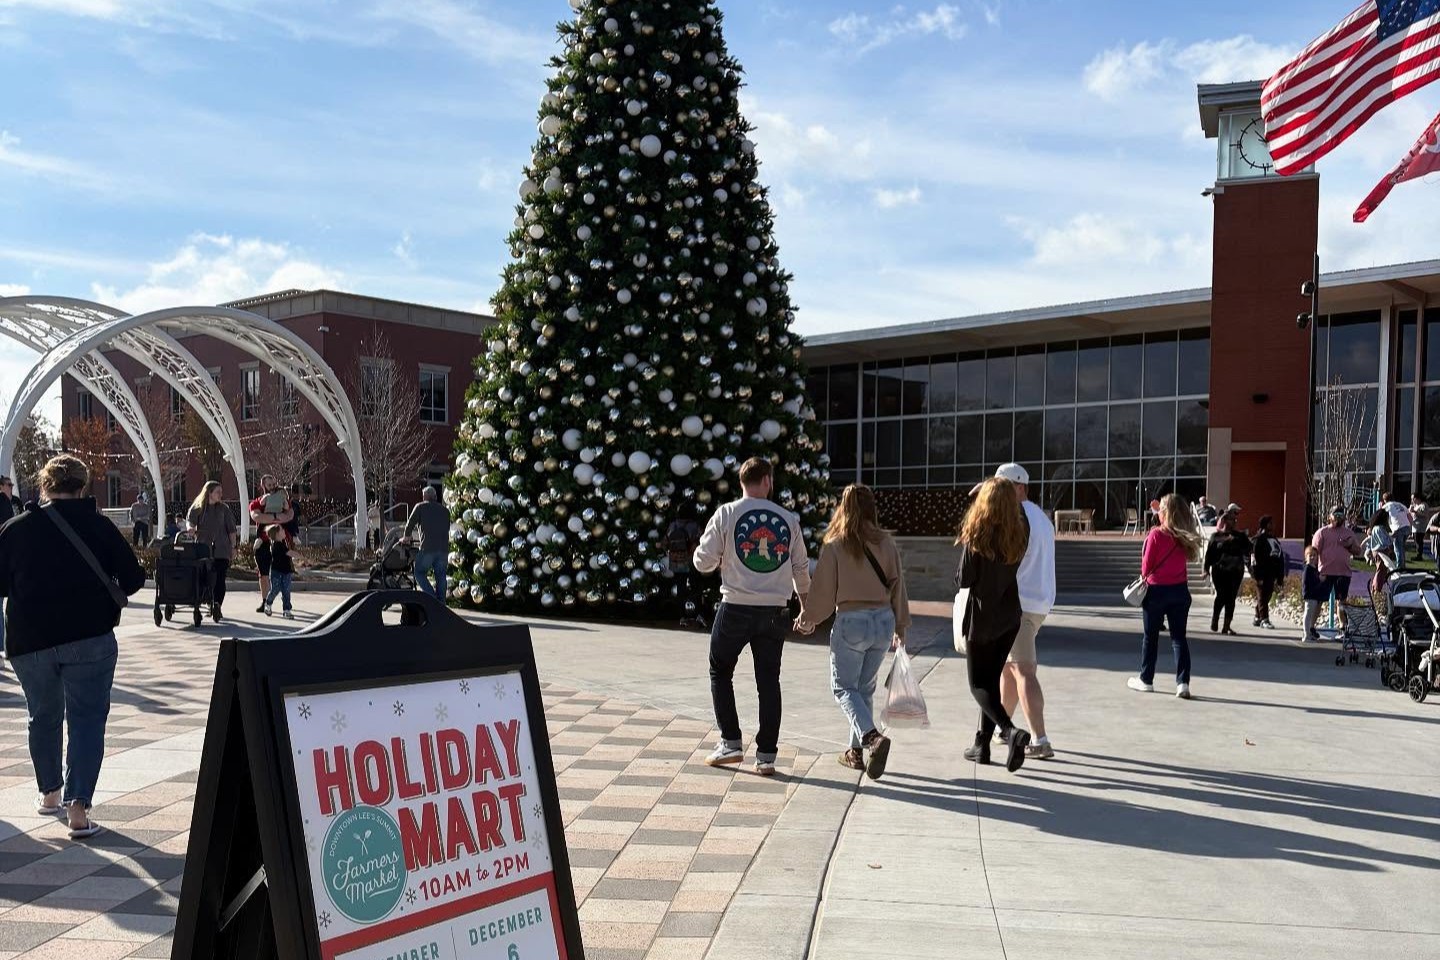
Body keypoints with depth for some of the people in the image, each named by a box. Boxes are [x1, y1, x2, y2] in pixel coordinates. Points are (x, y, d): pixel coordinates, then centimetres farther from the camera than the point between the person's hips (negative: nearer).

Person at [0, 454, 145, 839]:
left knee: (43, 717, 21)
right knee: (87, 718, 2)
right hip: (89, 636, -3)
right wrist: (107, 594, 15)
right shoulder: (97, 524, -4)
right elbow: (133, 577, -5)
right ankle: (77, 808, -7)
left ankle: (49, 794, 35)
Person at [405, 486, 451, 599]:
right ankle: (441, 602, 7)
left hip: (427, 548, -4)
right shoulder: (445, 510, 18)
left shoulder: (420, 507, 6)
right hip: (444, 547, 4)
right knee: (440, 576, 10)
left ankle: (432, 598, -9)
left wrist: (407, 536, 27)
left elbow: (410, 524, 9)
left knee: (420, 573, 7)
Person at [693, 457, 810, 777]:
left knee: (720, 672, 16)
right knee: (768, 681, 10)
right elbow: (801, 568, 10)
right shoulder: (788, 519, 3)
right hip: (774, 611, 2)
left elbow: (702, 562, -4)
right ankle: (766, 755, 11)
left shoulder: (726, 514, -4)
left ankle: (730, 743, 13)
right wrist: (806, 602, 26)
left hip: (735, 609, -2)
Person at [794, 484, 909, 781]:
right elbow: (898, 586, 8)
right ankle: (859, 750, 23)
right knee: (865, 688, 17)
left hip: (851, 622, -4)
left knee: (843, 687, 7)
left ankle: (871, 736, -16)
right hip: (883, 620, 4)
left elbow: (822, 591, -4)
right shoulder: (886, 543, 1)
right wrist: (901, 627, 19)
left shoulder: (835, 546, -9)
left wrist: (806, 620, 13)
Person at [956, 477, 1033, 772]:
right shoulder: (1017, 535, -2)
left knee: (979, 684, 5)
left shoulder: (976, 536, -16)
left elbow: (964, 580, -15)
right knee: (992, 679, 16)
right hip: (1009, 617, 5)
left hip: (981, 618, -5)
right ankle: (982, 744, 20)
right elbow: (1013, 570, 8)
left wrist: (958, 580, 5)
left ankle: (1011, 731, -18)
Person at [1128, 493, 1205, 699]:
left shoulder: (1156, 534, -14)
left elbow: (1147, 564, -9)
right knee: (1179, 637, 7)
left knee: (1151, 637, 10)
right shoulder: (1185, 537, 0)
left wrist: (1144, 577, 12)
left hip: (1156, 590, -4)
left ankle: (1146, 680, 20)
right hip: (1180, 590, 4)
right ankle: (1183, 683, -1)